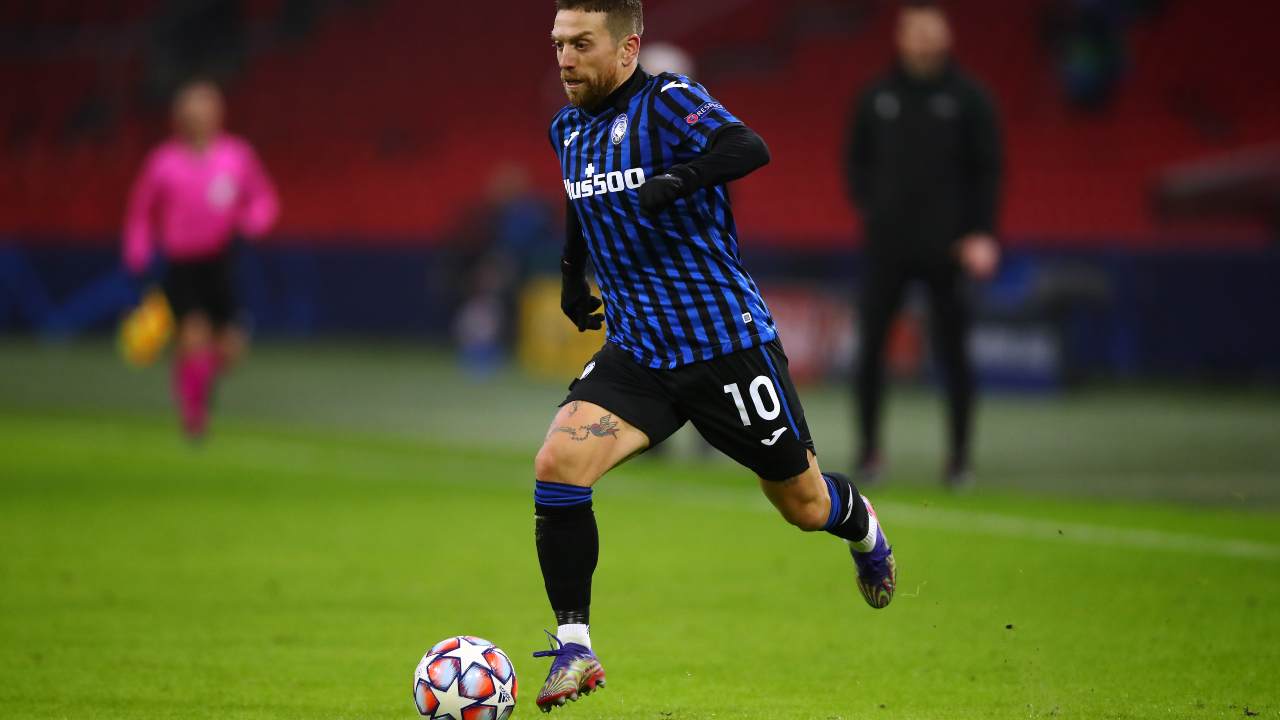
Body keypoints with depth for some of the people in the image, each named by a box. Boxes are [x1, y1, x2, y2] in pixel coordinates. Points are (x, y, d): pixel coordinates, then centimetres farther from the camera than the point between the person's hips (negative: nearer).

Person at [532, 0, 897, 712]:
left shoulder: (668, 103, -15)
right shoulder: (568, 128, 7)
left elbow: (750, 149, -34)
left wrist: (679, 180, -48)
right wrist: (572, 275, 28)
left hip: (728, 344, -5)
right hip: (636, 353, 5)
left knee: (804, 505, 11)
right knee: (556, 467, -20)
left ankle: (867, 534, 48)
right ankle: (574, 648, -12)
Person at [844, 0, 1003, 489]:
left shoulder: (967, 98, 1)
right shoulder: (877, 98, 7)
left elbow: (987, 168, -1)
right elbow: (858, 159, 16)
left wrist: (981, 234, -9)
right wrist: (869, 208, 1)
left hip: (946, 247, -2)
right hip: (887, 245, 2)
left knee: (952, 351, 1)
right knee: (871, 345, -2)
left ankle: (959, 456, 8)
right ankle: (868, 447, 7)